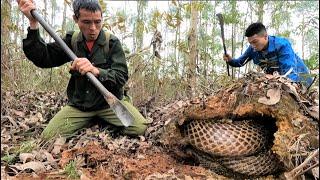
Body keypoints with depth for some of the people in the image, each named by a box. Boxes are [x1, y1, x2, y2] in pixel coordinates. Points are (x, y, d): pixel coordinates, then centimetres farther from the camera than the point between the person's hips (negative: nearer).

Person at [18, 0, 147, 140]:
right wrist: (34, 24, -16)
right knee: (47, 137, -14)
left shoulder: (112, 42, -7)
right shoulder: (72, 40, 3)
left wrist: (96, 71, -37)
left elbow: (121, 76, -17)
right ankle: (93, 123, 8)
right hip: (78, 105, 3)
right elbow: (43, 58, -4)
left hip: (108, 102, -2)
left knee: (139, 127, -24)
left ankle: (102, 123, 5)